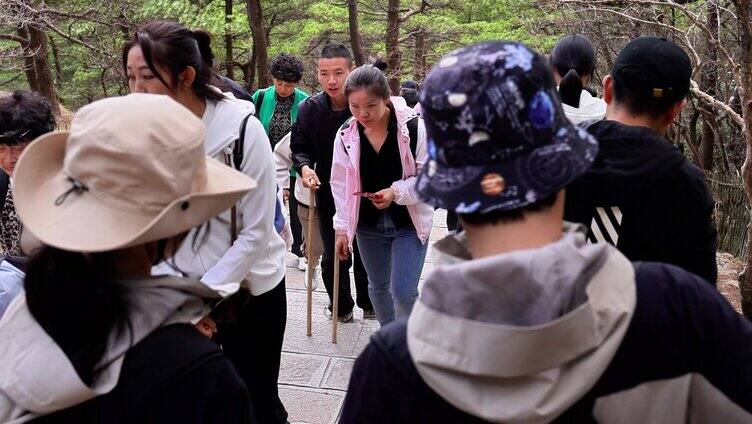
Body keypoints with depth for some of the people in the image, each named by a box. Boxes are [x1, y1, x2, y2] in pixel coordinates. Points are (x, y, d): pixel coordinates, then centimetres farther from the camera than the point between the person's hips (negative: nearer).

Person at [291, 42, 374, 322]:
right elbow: (300, 147, 3)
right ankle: (341, 307, 32)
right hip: (328, 193, 2)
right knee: (333, 255, 9)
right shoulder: (310, 108, -9)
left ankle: (368, 304, 38)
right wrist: (304, 167, -17)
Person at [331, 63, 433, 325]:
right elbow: (341, 185, 3)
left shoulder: (414, 127, -19)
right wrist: (342, 229, 4)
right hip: (369, 224, 4)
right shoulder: (346, 134, -7)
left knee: (403, 292, -8)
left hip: (409, 222, -4)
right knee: (378, 286, 18)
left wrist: (396, 192, -26)